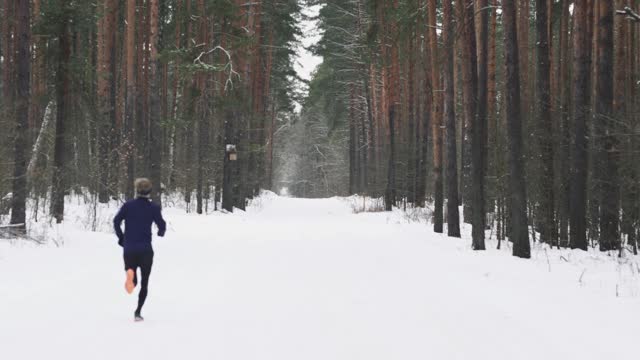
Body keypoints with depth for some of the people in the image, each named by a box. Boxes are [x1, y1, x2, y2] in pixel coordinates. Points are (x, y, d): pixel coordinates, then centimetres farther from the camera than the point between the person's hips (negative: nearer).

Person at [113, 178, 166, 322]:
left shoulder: (128, 205, 2)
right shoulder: (154, 208, -2)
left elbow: (116, 221, -7)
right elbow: (162, 226, -6)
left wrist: (121, 238, 6)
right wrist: (160, 236, 16)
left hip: (129, 249, 1)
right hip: (146, 250, -1)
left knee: (133, 282, 11)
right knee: (144, 283, 10)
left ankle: (130, 273, -25)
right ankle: (138, 311, -1)